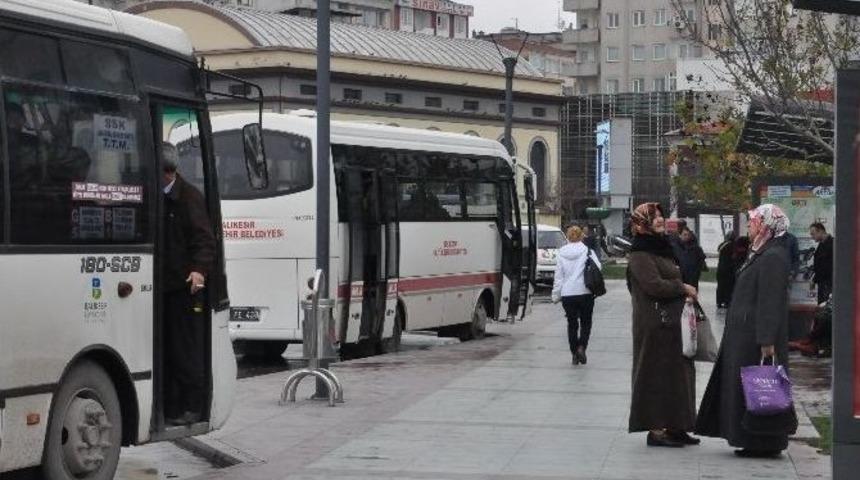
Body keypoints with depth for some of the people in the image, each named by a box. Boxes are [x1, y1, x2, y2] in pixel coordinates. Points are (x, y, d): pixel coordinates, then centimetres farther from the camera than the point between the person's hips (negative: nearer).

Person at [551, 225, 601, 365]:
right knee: (585, 322, 11)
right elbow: (598, 269, -11)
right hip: (585, 292, -2)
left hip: (567, 294, 2)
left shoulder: (561, 254, 2)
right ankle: (581, 346, -10)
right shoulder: (588, 252, -4)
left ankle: (574, 353, 10)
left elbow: (558, 277, 3)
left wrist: (556, 295, 8)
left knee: (572, 323, 12)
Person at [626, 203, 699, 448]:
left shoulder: (662, 248, 19)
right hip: (654, 324, -10)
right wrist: (683, 288, -10)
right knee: (657, 372, -6)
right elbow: (654, 285, -22)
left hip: (671, 321, 10)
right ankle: (656, 429, -1)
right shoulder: (640, 255, -12)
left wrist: (684, 293, 9)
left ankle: (674, 427, 16)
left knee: (677, 371, 10)